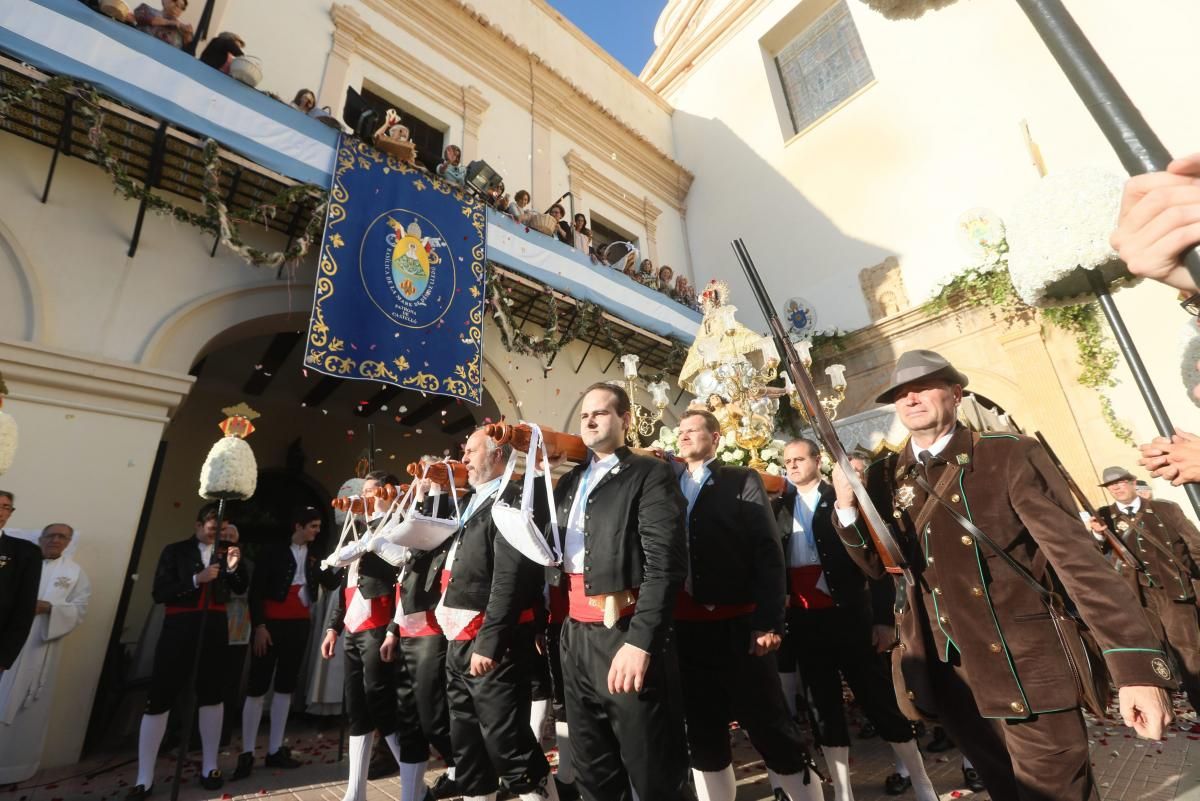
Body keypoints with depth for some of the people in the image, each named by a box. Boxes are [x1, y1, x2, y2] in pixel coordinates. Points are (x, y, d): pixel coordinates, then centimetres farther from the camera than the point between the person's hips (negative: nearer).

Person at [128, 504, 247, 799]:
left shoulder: (225, 552, 6)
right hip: (179, 627, -2)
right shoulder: (176, 551, 0)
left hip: (214, 628, 3)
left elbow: (241, 589, 3)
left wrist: (234, 567, -14)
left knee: (211, 694, 10)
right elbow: (159, 593, -8)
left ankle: (209, 767, 22)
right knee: (159, 697, -4)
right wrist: (196, 579, -20)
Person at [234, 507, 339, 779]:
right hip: (272, 623, -5)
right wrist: (258, 625, -13)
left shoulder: (314, 555, 8)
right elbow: (256, 589, -7)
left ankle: (275, 750, 20)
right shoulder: (273, 550, -5)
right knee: (258, 686, -1)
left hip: (299, 624, 5)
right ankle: (247, 753, 12)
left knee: (285, 686, 11)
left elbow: (331, 584, 3)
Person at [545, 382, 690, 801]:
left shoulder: (650, 474, -6)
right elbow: (555, 553, 17)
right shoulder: (569, 482, 15)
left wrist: (641, 640, -22)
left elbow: (666, 562, -15)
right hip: (575, 634, 6)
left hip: (625, 633, -6)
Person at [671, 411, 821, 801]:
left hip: (736, 623, -3)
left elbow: (767, 553, -6)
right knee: (701, 730, 16)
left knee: (769, 723, 8)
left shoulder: (743, 481, 1)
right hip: (685, 626, 4)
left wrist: (769, 622, -14)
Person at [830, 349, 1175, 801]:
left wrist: (1137, 663, -23)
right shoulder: (885, 477, 1)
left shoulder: (1010, 456, -10)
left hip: (1023, 668, -4)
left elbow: (1075, 555, -15)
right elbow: (877, 566, 3)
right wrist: (846, 505, -14)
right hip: (943, 673, 4)